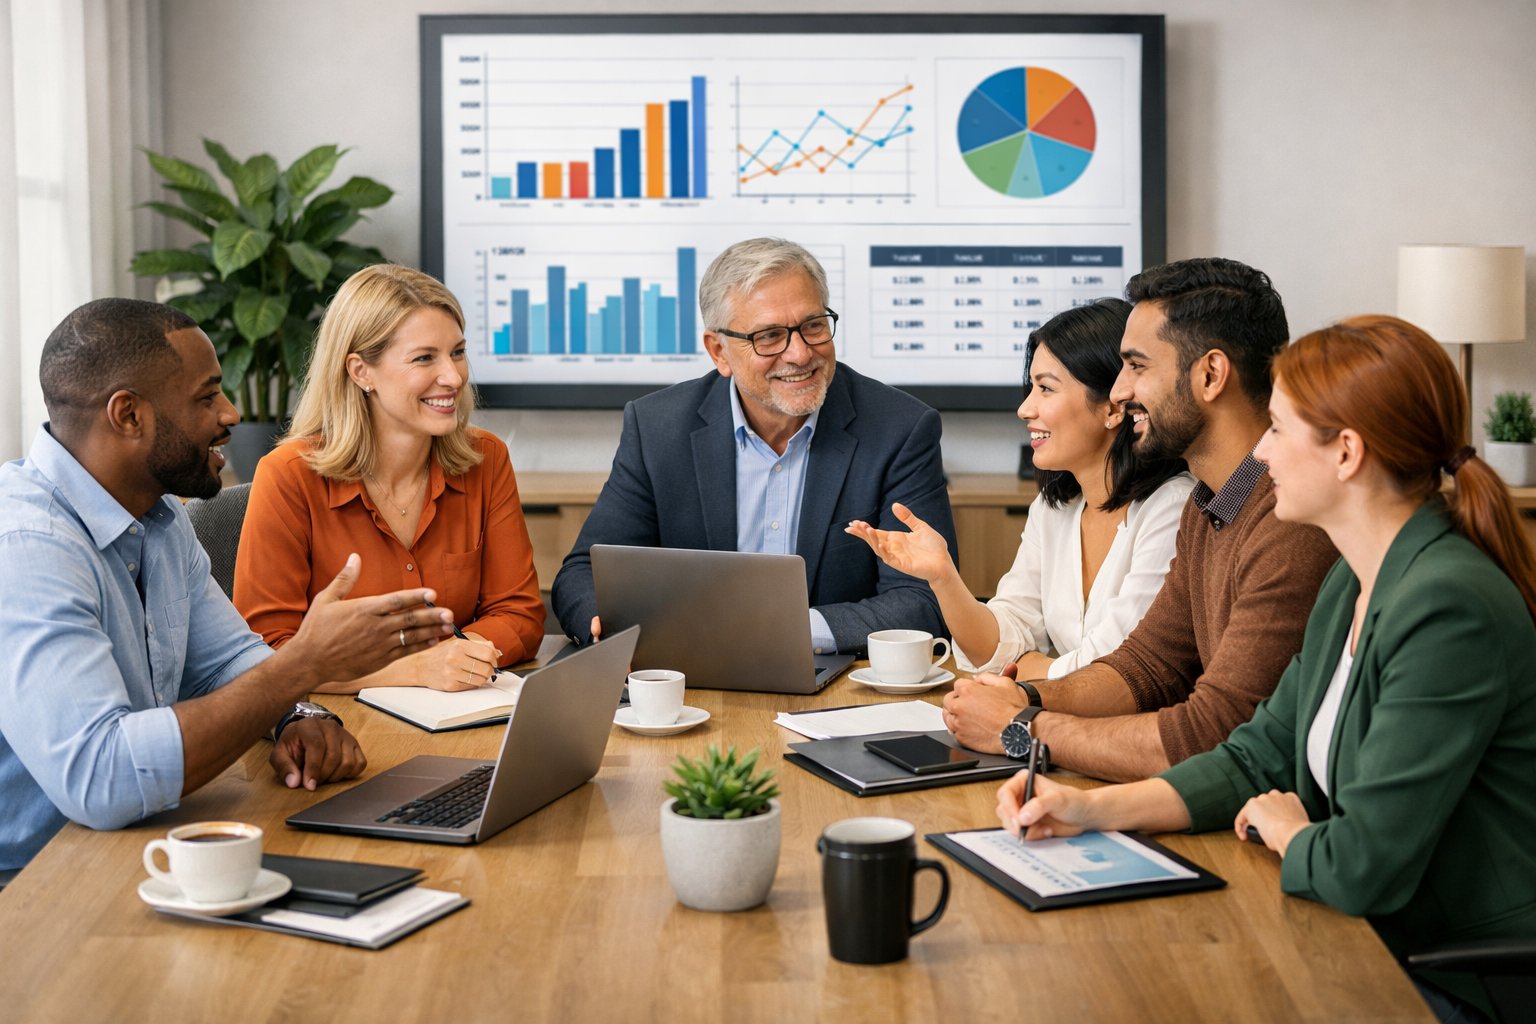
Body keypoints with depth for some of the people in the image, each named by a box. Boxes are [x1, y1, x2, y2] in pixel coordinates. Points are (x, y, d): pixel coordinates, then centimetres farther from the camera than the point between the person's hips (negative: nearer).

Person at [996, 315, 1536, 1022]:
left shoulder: (1451, 610, -25)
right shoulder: (1353, 586, 6)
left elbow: (1361, 869, -27)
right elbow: (1261, 758, 11)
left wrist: (1283, 830, -4)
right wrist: (1094, 809, -1)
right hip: (1384, 950, 8)